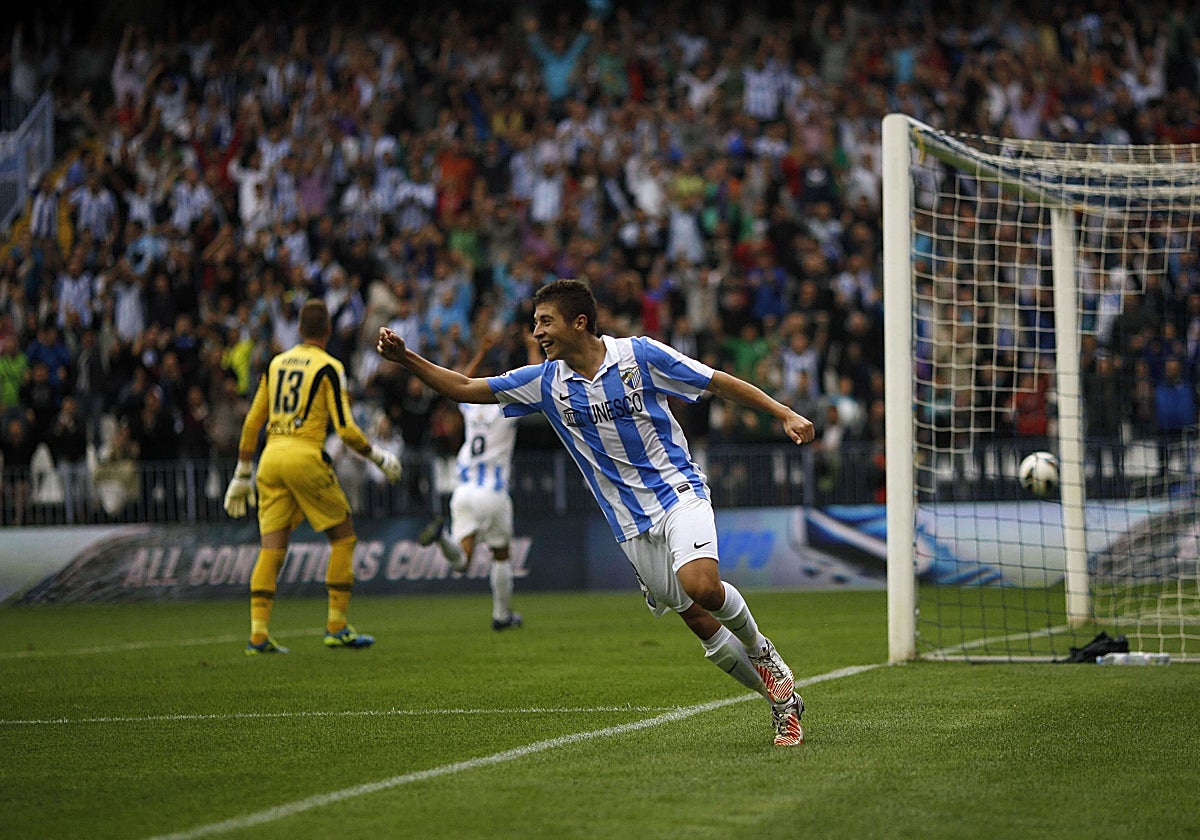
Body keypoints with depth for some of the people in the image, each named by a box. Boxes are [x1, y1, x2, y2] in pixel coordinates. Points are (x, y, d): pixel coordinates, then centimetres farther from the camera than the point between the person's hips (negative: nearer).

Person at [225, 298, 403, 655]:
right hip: (305, 456, -5)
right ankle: (337, 628, 6)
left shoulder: (275, 364, 14)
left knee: (271, 548, 4)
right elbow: (345, 428, -8)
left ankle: (258, 634, -3)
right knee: (343, 537, 8)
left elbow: (252, 422, 16)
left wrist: (242, 473, 22)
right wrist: (379, 457, 7)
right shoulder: (328, 367, -2)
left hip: (271, 456, 6)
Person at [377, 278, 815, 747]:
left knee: (700, 584, -30)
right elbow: (465, 389, 3)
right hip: (632, 524, 4)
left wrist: (785, 414, -7)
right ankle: (782, 700, 14)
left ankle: (761, 650, -1)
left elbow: (721, 383, -2)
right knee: (699, 622, -1)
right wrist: (406, 359, -9)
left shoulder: (640, 355, -8)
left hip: (678, 490, -4)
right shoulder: (545, 382, 2)